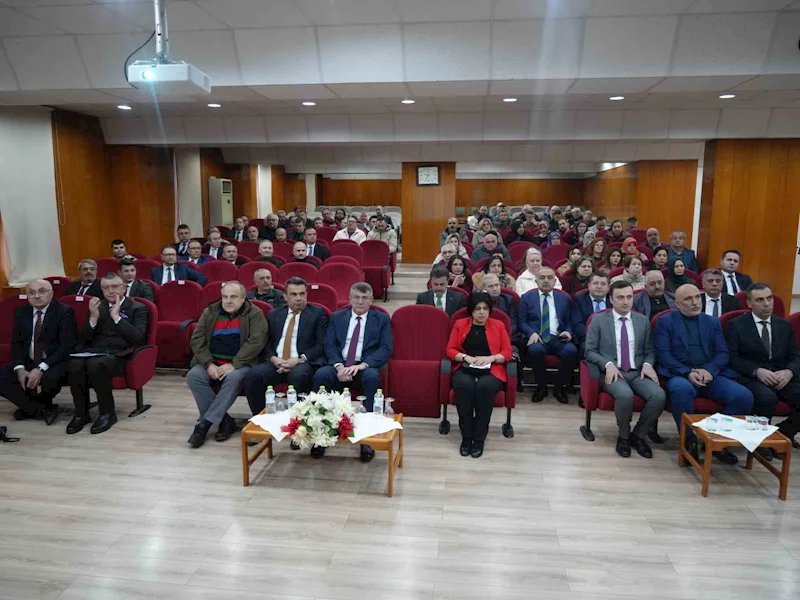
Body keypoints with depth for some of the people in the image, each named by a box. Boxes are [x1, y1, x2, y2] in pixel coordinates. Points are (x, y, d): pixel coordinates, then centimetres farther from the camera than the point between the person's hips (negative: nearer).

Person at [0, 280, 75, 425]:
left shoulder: (64, 311, -10)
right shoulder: (21, 312, 7)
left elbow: (66, 345, -16)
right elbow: (16, 343, 8)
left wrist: (41, 369, -25)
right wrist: (20, 368, -11)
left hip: (54, 362, -5)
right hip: (28, 361, 6)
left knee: (49, 379, -35)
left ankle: (28, 407, 0)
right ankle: (43, 410, -9)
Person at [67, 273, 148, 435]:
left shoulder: (137, 308, 6)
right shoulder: (98, 306, 19)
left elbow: (137, 337, -10)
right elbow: (83, 339, 12)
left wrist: (116, 316, -11)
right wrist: (93, 317, -4)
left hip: (119, 355, -4)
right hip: (94, 352, 4)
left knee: (95, 364, -35)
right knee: (75, 365, -30)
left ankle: (108, 413, -17)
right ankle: (81, 413, -12)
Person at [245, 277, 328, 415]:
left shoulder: (317, 314, 7)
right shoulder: (274, 314, 18)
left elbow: (321, 345, -1)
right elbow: (266, 343, 14)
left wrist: (299, 359, -14)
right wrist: (273, 358, -8)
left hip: (304, 363, -3)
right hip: (276, 362, 3)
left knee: (298, 376, -37)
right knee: (253, 375, -25)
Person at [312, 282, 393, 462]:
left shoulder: (381, 319, 9)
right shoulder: (337, 317, 15)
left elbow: (387, 348, -2)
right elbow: (329, 345, 5)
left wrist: (363, 365, -18)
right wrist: (339, 366, -16)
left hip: (366, 366, -1)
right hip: (339, 365, 2)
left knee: (372, 377, -36)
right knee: (320, 375, -30)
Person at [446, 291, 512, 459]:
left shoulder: (498, 326, 11)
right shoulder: (460, 324, 12)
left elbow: (507, 352, 6)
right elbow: (450, 350, 7)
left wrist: (491, 358, -12)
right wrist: (466, 357, -11)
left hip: (491, 370, 0)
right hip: (465, 369, 1)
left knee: (485, 386, -35)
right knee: (465, 385, -34)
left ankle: (479, 438, -24)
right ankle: (466, 437, -23)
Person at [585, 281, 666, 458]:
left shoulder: (643, 321, 13)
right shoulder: (598, 320, 3)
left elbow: (649, 351, 15)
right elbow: (590, 351, 0)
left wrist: (647, 364, -8)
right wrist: (608, 364, -18)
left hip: (637, 373, 3)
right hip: (612, 372, -3)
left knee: (659, 396, -26)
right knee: (625, 395, -35)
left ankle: (638, 435, -2)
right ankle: (623, 436, -6)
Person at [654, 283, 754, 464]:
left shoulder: (712, 322, 18)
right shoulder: (665, 321, 6)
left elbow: (723, 353, 8)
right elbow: (663, 354, -5)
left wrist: (709, 370, -13)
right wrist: (687, 372, -18)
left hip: (710, 374, 4)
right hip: (680, 374, -4)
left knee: (744, 396, -21)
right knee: (682, 389, -38)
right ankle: (689, 439, -16)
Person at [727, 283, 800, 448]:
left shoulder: (785, 325, 15)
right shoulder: (736, 325, 1)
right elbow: (732, 358, -5)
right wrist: (757, 371, -20)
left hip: (782, 377, 5)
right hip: (751, 378, -4)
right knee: (767, 398, -35)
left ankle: (782, 434, 3)